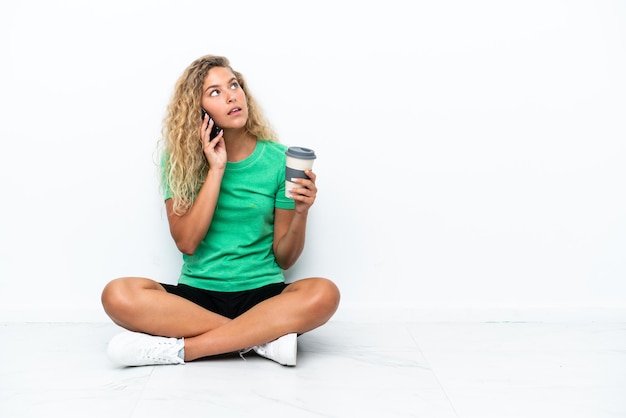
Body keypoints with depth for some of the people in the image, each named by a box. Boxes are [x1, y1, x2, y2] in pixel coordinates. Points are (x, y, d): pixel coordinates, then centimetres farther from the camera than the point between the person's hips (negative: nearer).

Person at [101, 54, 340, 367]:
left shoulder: (277, 159, 0)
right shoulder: (180, 158, 2)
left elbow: (284, 258, 2)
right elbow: (186, 242, -10)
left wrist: (300, 213, -17)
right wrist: (216, 169, -14)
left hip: (263, 293, 0)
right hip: (196, 292, 1)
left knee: (324, 294, -31)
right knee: (117, 295, -27)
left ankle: (179, 349, -25)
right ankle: (263, 337, -23)